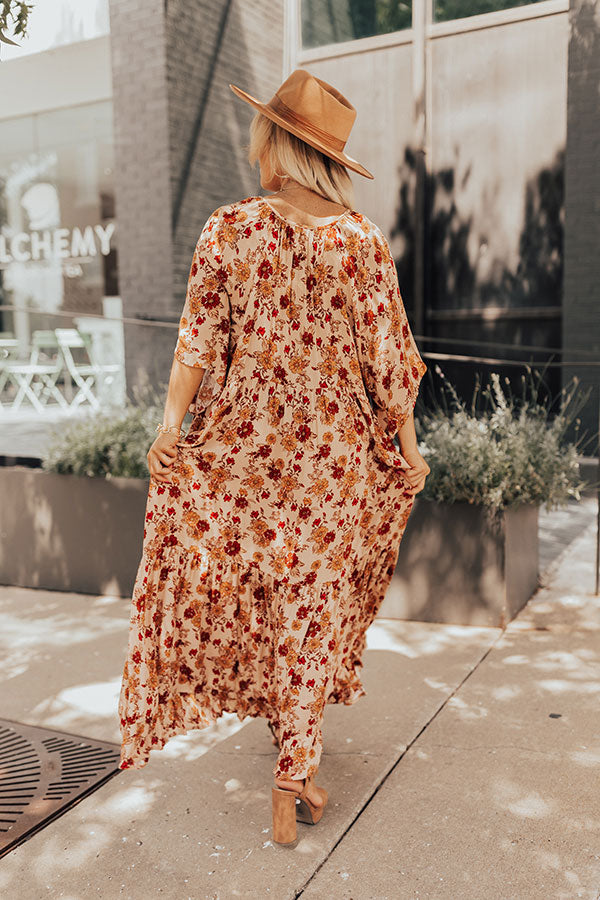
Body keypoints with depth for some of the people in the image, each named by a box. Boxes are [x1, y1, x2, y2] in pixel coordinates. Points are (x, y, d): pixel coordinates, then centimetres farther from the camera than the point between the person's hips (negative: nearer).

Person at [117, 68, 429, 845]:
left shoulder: (228, 230, -5)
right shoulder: (363, 239, -4)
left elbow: (198, 338, -7)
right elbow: (386, 352, -3)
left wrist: (171, 424, 0)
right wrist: (407, 444, 4)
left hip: (244, 438, 0)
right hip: (336, 447, 0)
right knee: (315, 600, 9)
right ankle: (297, 763, 18)